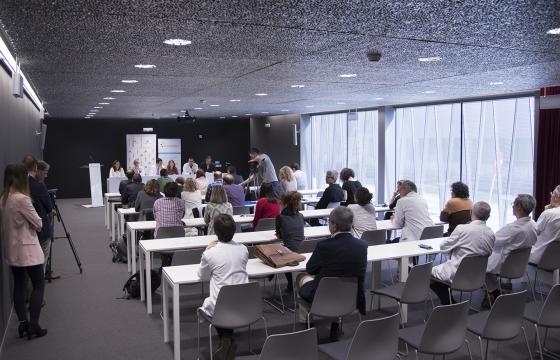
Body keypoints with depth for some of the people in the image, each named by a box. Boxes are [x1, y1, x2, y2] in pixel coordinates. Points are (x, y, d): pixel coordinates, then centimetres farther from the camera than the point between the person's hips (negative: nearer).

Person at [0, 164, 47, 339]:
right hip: (27, 250, -8)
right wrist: (33, 222, 5)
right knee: (38, 285, 3)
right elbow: (39, 224, -14)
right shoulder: (22, 199, -21)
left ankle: (23, 323, 18)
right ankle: (33, 326, 2)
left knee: (19, 285, 15)